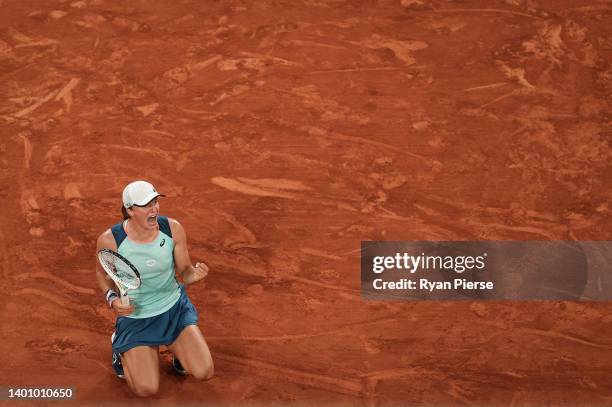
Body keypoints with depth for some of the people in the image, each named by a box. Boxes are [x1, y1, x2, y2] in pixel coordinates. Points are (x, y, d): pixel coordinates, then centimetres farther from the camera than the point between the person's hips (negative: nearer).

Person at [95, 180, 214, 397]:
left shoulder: (173, 228, -14)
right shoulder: (109, 240, -19)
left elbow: (184, 272, -3)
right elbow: (102, 273, 2)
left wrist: (195, 274, -27)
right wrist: (112, 299, -16)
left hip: (175, 308, 2)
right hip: (135, 316, -2)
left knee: (204, 372, -12)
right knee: (147, 389, -10)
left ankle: (178, 349, 23)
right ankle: (121, 348, 20)